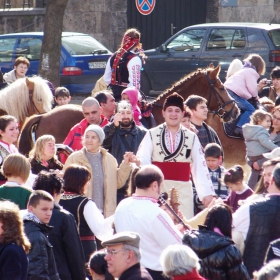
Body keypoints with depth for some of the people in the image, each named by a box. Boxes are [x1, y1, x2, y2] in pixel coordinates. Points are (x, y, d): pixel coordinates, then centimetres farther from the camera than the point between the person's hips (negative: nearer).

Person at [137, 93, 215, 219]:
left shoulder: (192, 138, 9)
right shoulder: (152, 135, 5)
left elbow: (200, 166, 6)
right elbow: (142, 160, -6)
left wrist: (207, 193, -3)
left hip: (183, 190, 1)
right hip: (158, 189, -1)